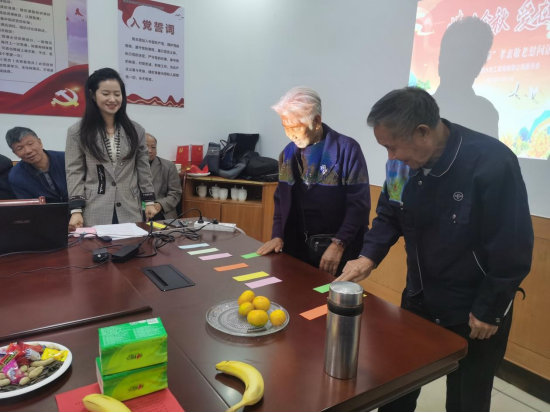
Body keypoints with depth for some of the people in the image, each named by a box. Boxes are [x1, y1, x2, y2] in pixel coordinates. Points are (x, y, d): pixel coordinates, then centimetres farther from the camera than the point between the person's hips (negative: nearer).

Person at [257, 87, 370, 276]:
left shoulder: (346, 149, -12)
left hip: (338, 252, -4)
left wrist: (339, 244, -19)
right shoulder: (288, 153, 6)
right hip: (297, 248, 5)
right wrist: (278, 235, 2)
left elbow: (359, 203, -14)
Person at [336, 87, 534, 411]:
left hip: (475, 309, -4)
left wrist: (489, 310, -12)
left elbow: (513, 249, -20)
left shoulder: (493, 163, -27)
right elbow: (390, 215, 5)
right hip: (419, 298, 5)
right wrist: (370, 256, -11)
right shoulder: (402, 164, -10)